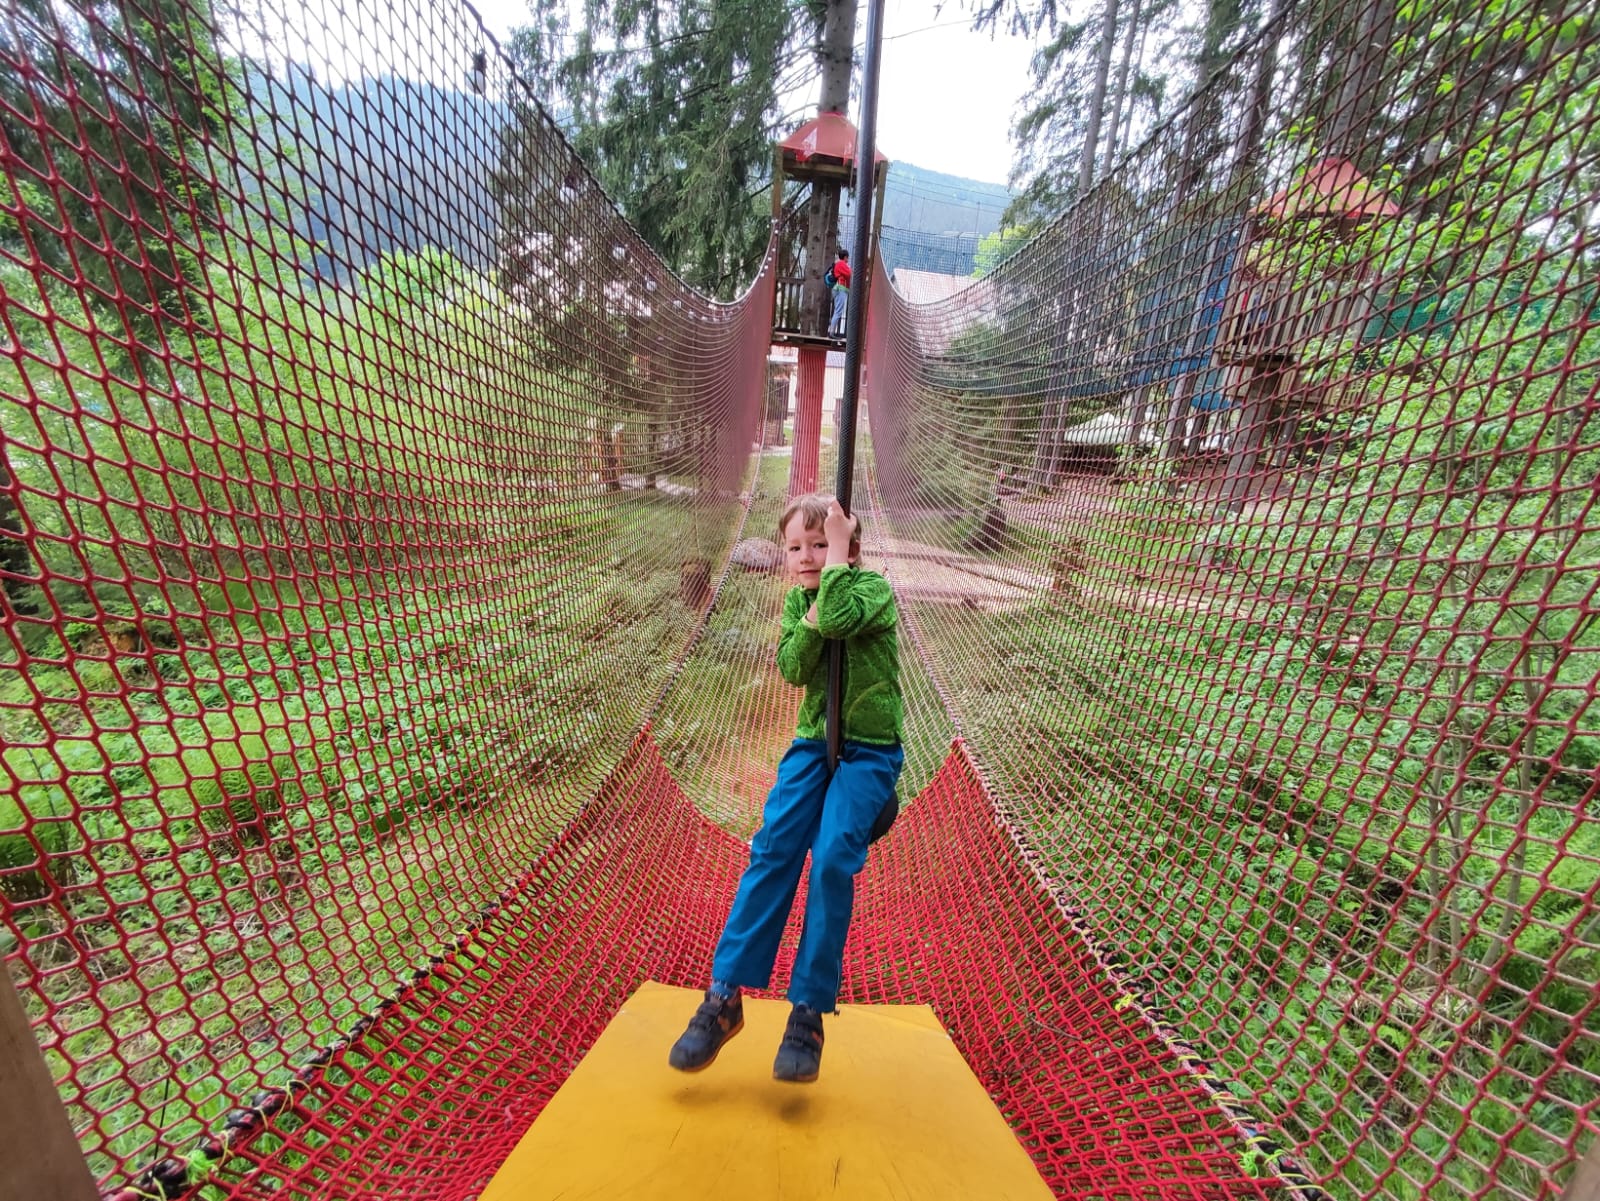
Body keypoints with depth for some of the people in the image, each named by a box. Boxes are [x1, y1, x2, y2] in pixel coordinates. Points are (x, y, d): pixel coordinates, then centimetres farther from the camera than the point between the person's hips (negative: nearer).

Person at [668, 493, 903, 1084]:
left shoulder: (873, 589, -10)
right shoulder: (798, 599, 5)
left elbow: (839, 617, -35)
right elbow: (792, 669, -8)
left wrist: (838, 551, -24)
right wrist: (811, 622, -22)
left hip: (869, 750, -4)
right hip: (814, 741, 4)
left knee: (832, 860, -15)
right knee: (773, 847, -9)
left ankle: (808, 1012, 3)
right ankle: (724, 997, 2)